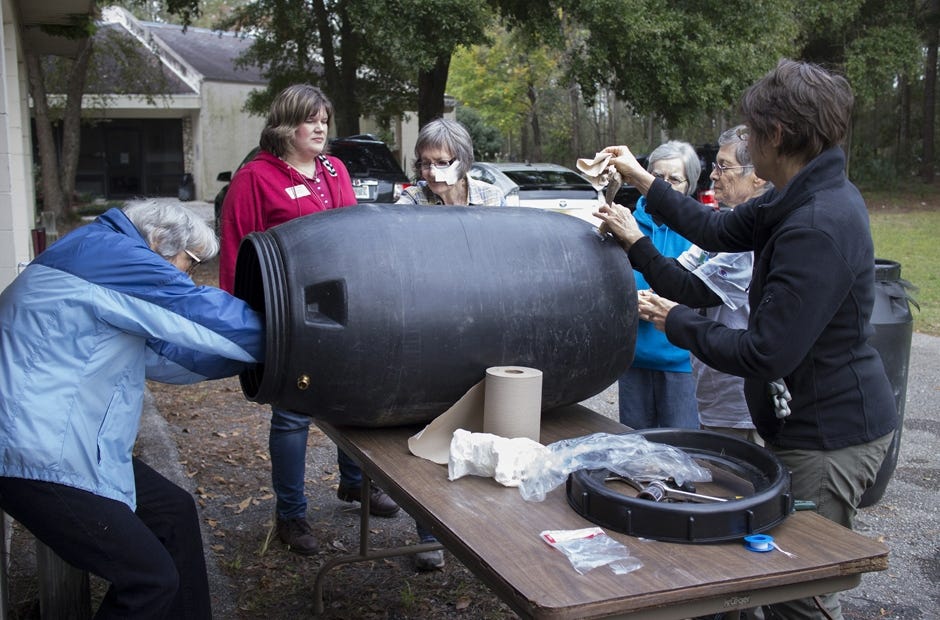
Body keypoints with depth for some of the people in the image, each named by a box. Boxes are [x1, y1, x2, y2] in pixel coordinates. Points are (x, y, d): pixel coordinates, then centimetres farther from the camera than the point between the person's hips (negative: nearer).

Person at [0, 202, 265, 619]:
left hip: (57, 442, 11)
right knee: (151, 578, -7)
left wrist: (250, 357, 13)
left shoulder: (106, 262, 17)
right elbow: (204, 312, -16)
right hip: (38, 458, -11)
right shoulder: (107, 254, -15)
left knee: (175, 511, 16)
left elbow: (164, 355, 18)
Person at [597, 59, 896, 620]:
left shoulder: (818, 228, -28)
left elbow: (764, 356, -27)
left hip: (831, 437, -10)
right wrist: (642, 180, 21)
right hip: (822, 421, 10)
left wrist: (678, 322, -12)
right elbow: (719, 230, 18)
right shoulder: (807, 197, 4)